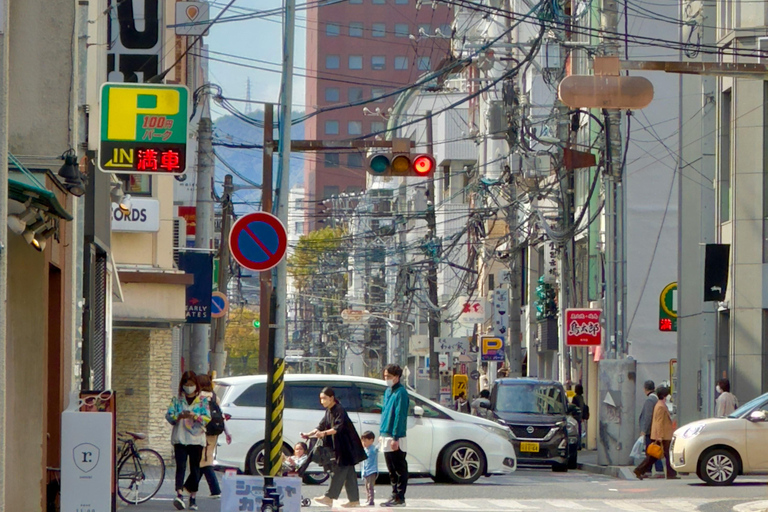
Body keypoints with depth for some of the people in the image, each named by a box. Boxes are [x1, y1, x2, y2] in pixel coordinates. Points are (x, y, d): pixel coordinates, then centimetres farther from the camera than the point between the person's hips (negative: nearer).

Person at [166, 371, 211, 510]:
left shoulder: (202, 400, 7)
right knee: (180, 466, -13)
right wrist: (179, 416, -20)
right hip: (180, 439, 0)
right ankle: (179, 495, -25)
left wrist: (194, 416, -20)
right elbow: (168, 416, 0)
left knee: (195, 469, 4)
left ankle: (193, 498, 12)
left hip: (197, 439, 0)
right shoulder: (177, 400, 9)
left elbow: (207, 418, -3)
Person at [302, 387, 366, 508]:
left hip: (346, 446, -9)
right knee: (348, 472, 8)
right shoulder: (329, 411, 11)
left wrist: (324, 433, -38)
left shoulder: (339, 410, -16)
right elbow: (322, 425, 16)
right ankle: (354, 500, 10)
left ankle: (329, 497, -9)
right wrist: (309, 434, 4)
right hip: (338, 446, 9)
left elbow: (338, 428, -27)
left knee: (339, 470, -8)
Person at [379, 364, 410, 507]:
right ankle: (395, 495, 18)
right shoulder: (388, 391, 16)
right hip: (386, 435, 9)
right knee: (392, 469, 12)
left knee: (399, 469, -4)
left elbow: (399, 415, -17)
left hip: (396, 438, -9)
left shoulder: (401, 392, -12)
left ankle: (400, 498, -2)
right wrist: (382, 433, 18)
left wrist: (395, 438, -21)